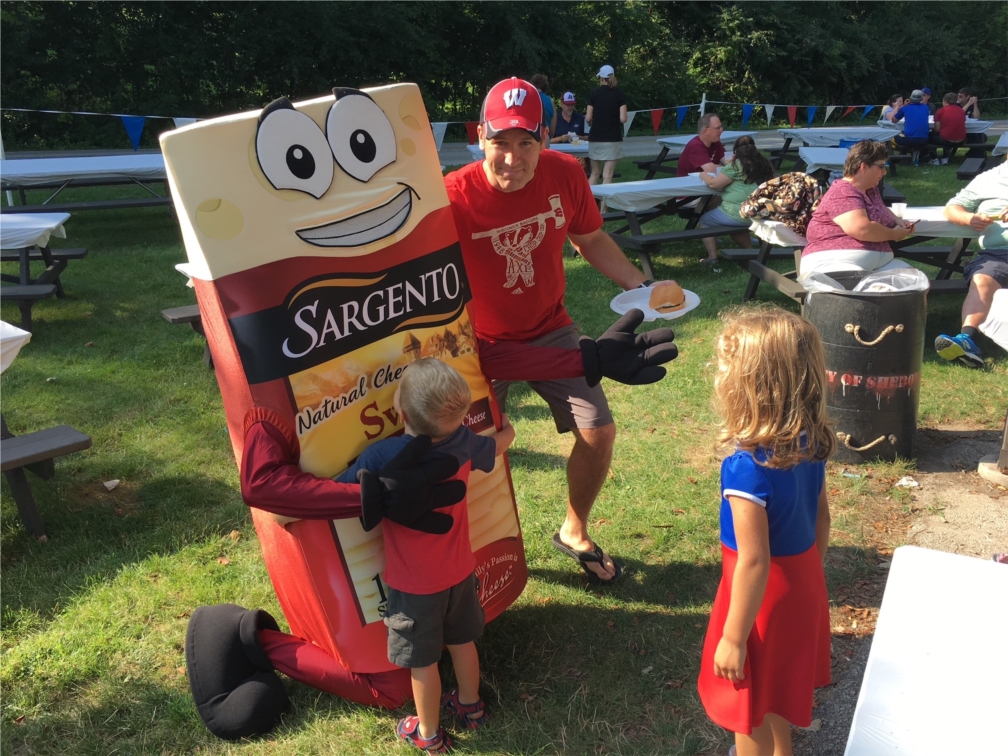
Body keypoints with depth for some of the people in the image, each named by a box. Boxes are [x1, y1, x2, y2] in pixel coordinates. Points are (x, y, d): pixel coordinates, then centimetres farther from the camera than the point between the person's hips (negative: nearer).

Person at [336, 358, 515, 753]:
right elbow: (503, 440, 7)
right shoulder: (463, 441, -15)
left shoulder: (381, 456, -29)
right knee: (462, 642, 26)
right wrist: (504, 423, 30)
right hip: (459, 570, 5)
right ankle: (471, 706, 48)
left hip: (414, 583, -4)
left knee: (422, 659, 16)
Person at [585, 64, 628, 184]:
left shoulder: (594, 94, 0)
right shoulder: (620, 94, -2)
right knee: (607, 176, -2)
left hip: (595, 138, 2)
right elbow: (623, 119, -8)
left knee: (595, 173, 15)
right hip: (613, 138, -2)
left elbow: (588, 119, -1)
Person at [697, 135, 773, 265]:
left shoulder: (737, 165, -6)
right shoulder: (764, 165, 11)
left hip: (738, 214, -7)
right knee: (736, 225, 37)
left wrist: (704, 176, 14)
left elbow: (714, 183, -8)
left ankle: (712, 257, 5)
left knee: (705, 220, 16)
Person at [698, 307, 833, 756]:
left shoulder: (747, 467, -32)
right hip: (804, 581, 8)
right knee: (777, 690, 31)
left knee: (751, 709, 17)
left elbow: (754, 562, -27)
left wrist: (733, 638, -16)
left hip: (764, 595, -8)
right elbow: (821, 519, 4)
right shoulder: (810, 445, -9)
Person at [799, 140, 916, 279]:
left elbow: (880, 211, 44)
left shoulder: (871, 189, 20)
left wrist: (898, 221, 22)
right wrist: (894, 234, -5)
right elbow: (861, 229, -23)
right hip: (835, 262, -10)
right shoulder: (843, 192, -9)